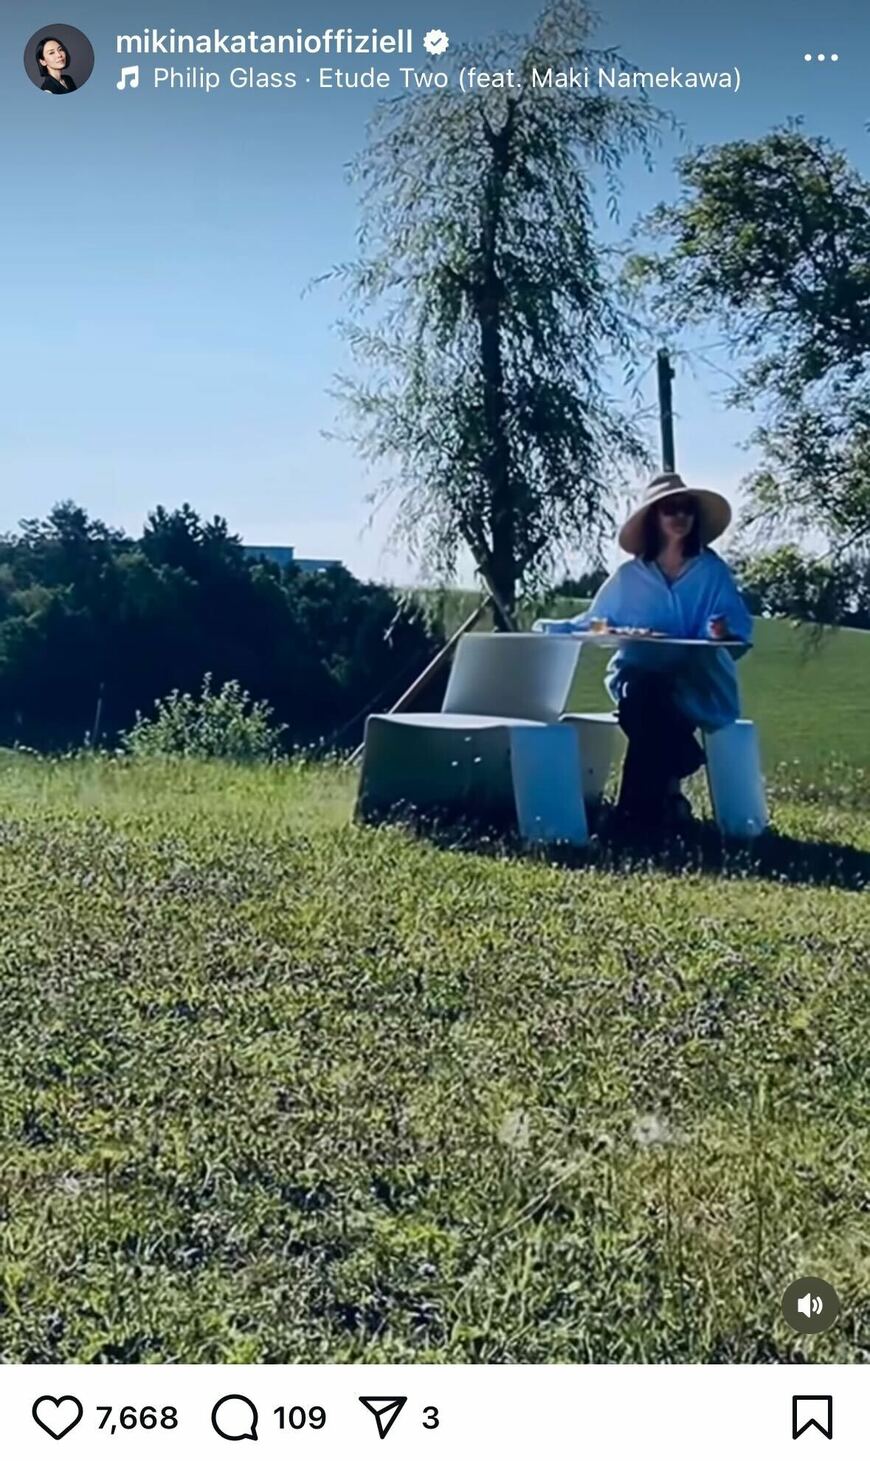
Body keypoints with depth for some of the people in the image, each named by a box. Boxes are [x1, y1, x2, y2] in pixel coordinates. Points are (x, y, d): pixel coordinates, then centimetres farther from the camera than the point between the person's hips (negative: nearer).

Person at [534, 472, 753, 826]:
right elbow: (592, 623, 15)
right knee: (639, 697, -35)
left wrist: (723, 634, -25)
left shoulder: (712, 571, 6)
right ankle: (665, 789, -12)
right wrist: (552, 628, 4)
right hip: (637, 680, 2)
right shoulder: (629, 575, 11)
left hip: (697, 686, -2)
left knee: (650, 697, -35)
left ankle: (639, 806, -19)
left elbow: (738, 632, -3)